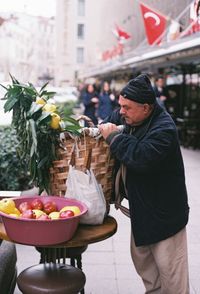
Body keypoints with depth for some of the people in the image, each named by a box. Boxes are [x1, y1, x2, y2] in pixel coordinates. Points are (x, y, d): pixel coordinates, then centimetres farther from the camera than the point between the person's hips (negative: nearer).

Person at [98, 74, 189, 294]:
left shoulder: (163, 128, -25)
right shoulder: (125, 117, 0)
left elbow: (141, 157, -38)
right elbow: (108, 123, 20)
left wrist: (114, 136, -26)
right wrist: (100, 130, -2)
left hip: (163, 212, -9)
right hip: (141, 208, 9)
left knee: (169, 267, 1)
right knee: (141, 258, 21)